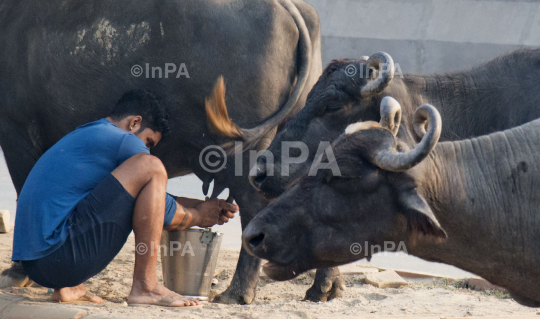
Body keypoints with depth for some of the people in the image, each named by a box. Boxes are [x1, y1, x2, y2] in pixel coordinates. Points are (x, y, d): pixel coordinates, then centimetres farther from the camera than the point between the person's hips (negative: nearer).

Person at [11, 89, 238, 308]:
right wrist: (199, 217, 23)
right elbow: (165, 216, 3)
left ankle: (67, 288, 18)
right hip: (62, 257, -10)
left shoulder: (81, 137, 27)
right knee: (150, 168, -9)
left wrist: (202, 205, 38)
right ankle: (145, 287, -6)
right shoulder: (124, 142, -2)